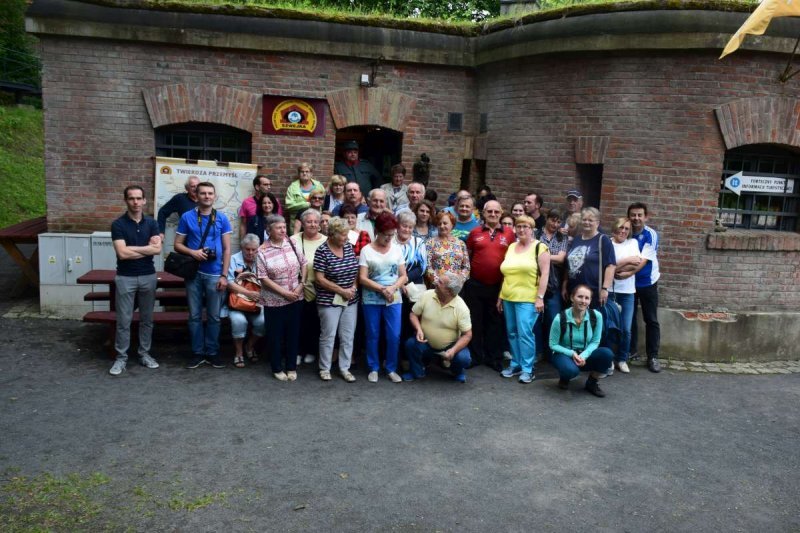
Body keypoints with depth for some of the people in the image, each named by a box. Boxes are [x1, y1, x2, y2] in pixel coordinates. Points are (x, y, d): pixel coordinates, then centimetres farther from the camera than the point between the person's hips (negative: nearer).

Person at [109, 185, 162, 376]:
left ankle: (144, 353, 22)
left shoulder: (151, 223, 4)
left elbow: (157, 249, -10)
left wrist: (132, 248, -13)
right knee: (124, 320, 2)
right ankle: (121, 357, 12)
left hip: (148, 276, 3)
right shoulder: (118, 224, -6)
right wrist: (147, 249, -8)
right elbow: (122, 253, -17)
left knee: (147, 319, 10)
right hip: (125, 278, -3)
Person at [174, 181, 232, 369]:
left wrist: (224, 275, -5)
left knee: (214, 316, 7)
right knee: (195, 315, 7)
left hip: (215, 274, 0)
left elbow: (227, 249, 1)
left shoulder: (222, 218, 1)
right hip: (194, 273, 0)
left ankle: (212, 353, 19)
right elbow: (177, 244, 4)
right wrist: (192, 252, -16)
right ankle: (197, 353, 19)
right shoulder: (187, 217, 1)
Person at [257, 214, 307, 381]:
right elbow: (263, 278, -13)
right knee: (275, 335, 9)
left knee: (293, 333, 12)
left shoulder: (292, 244, 0)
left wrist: (301, 284, -5)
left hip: (295, 298, 3)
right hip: (274, 301, -3)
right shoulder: (262, 251, -11)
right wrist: (284, 292, -15)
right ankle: (277, 368, 25)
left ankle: (291, 367, 26)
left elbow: (304, 264, 8)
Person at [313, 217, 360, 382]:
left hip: (351, 300, 5)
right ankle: (324, 368, 21)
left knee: (348, 336, 9)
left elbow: (356, 270, 12)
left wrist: (354, 287, -6)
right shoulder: (322, 251, -13)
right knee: (328, 335, 5)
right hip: (330, 301, -5)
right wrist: (342, 291, -16)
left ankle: (345, 368, 21)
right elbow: (319, 279, -15)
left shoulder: (349, 247, 4)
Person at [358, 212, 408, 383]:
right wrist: (382, 289, -16)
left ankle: (391, 369, 16)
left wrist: (392, 288, -13)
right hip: (371, 300, -2)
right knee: (373, 335, 7)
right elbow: (362, 278, -8)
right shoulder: (366, 250, -4)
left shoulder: (397, 250, 5)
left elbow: (403, 276, 5)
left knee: (394, 336, 1)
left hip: (394, 300, 2)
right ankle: (374, 368, 21)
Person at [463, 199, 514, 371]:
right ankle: (474, 356, 20)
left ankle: (494, 358, 19)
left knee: (496, 322, 9)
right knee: (475, 321, 9)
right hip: (475, 285, 0)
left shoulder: (509, 233, 2)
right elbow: (467, 256, 10)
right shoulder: (475, 232, 2)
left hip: (499, 286, 0)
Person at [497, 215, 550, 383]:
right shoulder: (511, 247, 14)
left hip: (528, 299, -6)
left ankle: (527, 369, 1)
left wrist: (540, 297, -15)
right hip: (508, 298, 6)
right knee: (512, 333, 10)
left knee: (525, 333, -9)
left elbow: (544, 274, -9)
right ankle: (515, 364, 21)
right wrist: (500, 296, 16)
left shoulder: (539, 247, -3)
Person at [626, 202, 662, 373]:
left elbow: (644, 260, -24)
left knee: (651, 320, 2)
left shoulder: (651, 235, -16)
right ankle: (630, 352, 23)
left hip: (647, 283, -3)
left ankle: (653, 356, 9)